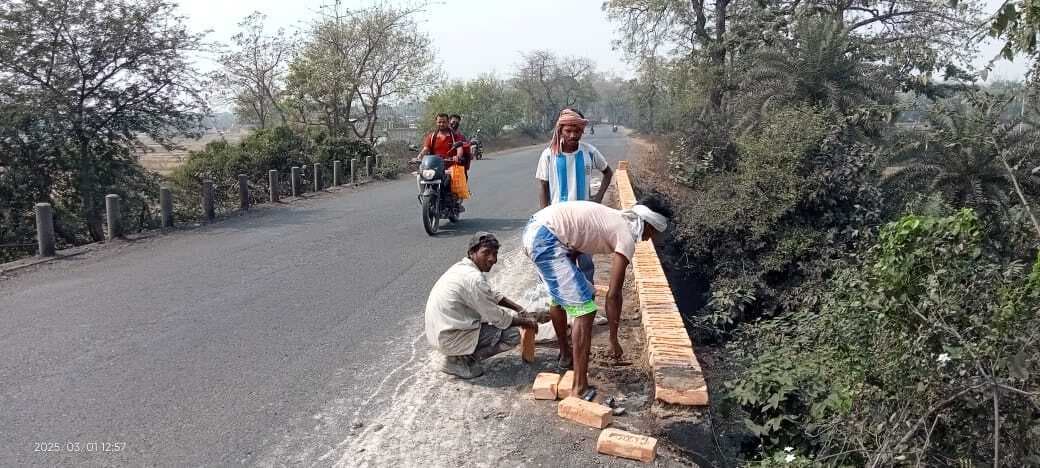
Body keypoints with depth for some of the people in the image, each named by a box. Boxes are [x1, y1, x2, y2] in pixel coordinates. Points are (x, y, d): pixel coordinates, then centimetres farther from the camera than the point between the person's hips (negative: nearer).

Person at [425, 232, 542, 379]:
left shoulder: (463, 267, 6)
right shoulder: (474, 278, -23)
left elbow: (493, 295, 21)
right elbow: (499, 319, -15)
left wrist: (520, 309, 14)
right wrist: (526, 322, 1)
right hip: (450, 339, -10)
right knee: (513, 335, -8)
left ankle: (460, 354, 13)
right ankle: (459, 361, -4)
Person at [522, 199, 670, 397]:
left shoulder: (615, 219, 22)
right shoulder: (627, 237, -3)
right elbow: (613, 294, -4)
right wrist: (614, 339, 4)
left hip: (533, 229, 10)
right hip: (547, 240, -10)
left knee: (559, 296, 30)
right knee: (584, 309, -8)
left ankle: (566, 354, 51)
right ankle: (579, 390, -8)